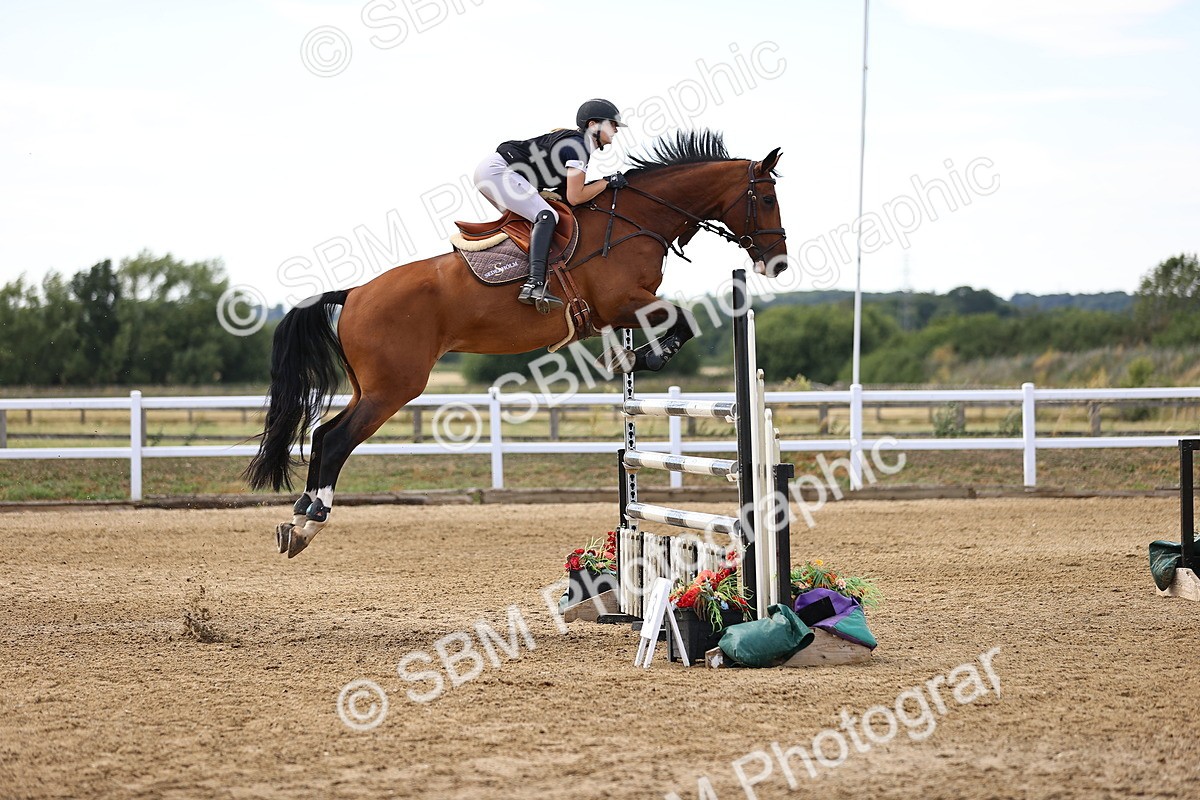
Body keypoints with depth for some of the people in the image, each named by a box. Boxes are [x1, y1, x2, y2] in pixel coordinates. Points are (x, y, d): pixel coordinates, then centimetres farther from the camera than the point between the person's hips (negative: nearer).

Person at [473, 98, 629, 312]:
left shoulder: (572, 140, 18)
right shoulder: (577, 146, -11)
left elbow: (566, 191, 16)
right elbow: (574, 197, -14)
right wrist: (607, 182, -3)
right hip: (497, 172, -11)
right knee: (547, 216, -20)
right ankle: (535, 283, -35)